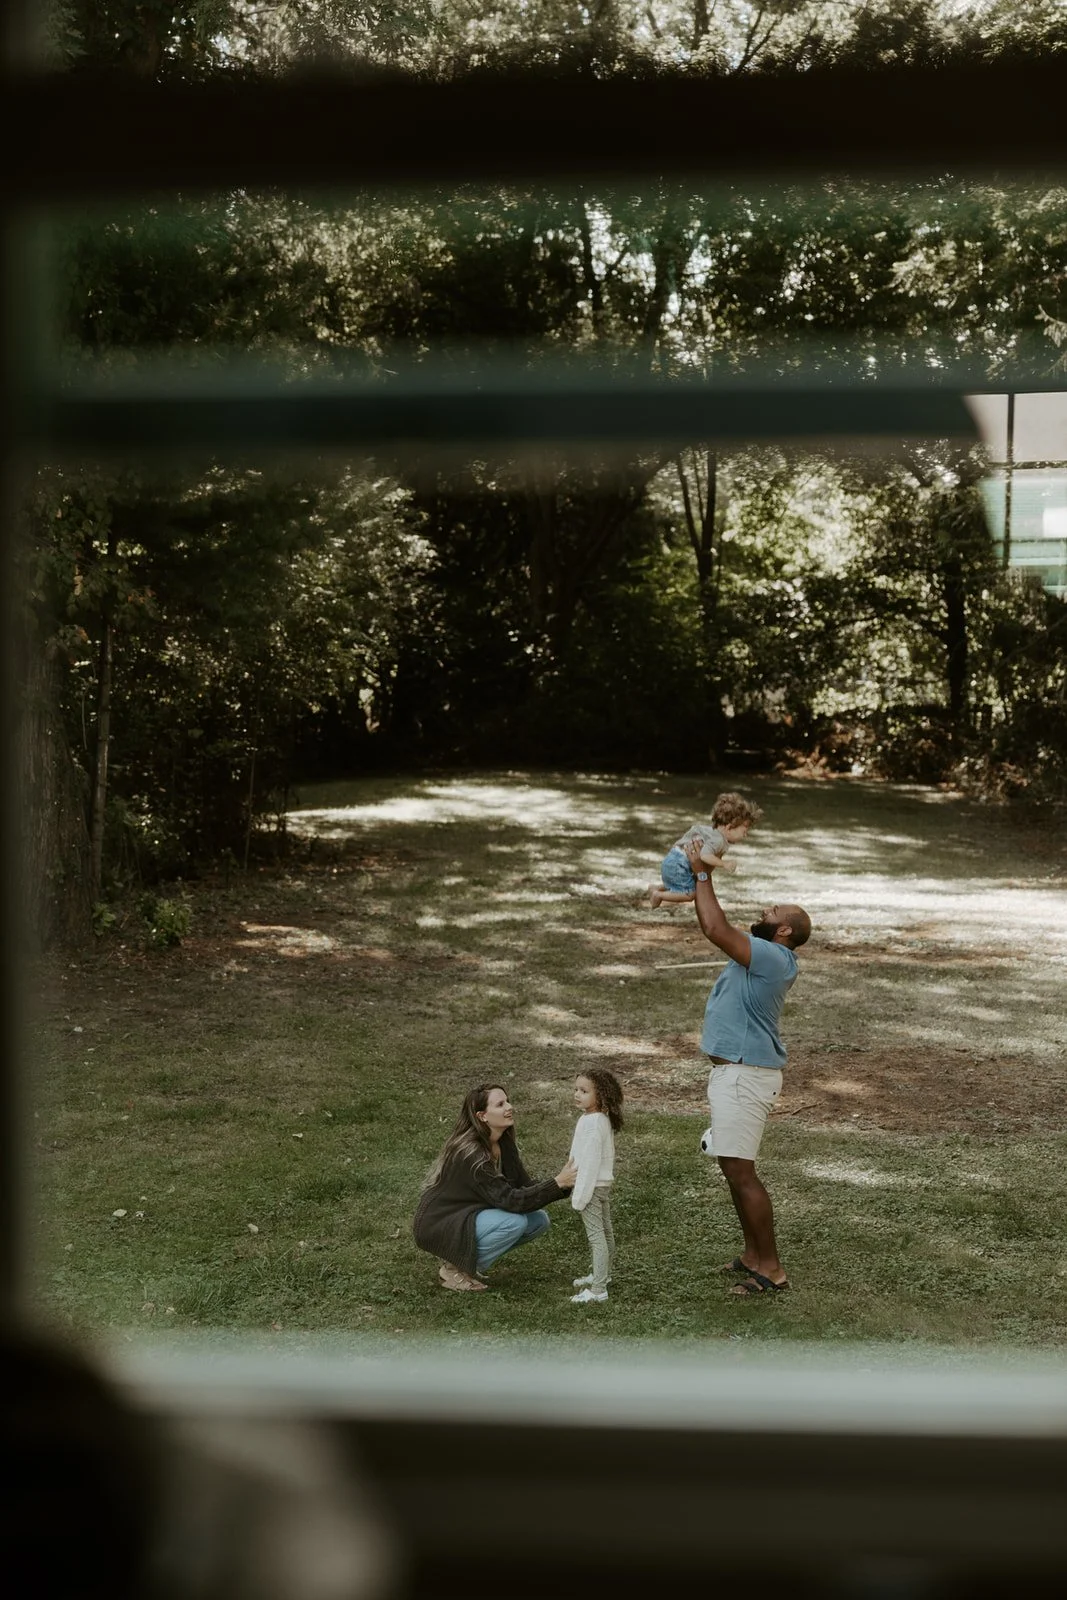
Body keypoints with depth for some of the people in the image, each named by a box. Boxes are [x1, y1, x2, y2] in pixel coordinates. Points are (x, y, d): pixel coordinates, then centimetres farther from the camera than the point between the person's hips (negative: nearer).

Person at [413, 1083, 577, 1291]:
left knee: (539, 1220, -3)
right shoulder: (470, 1153, -28)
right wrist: (558, 1183, -33)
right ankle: (454, 1269, -9)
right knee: (514, 1222, -28)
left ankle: (464, 1259, 7)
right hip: (440, 1226, -9)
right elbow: (510, 1200, -30)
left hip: (471, 1216, 9)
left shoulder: (504, 1142, -1)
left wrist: (565, 1183, -18)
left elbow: (525, 1186, -2)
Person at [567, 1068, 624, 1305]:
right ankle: (602, 1274, 38)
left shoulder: (592, 1124, -24)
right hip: (602, 1185, 11)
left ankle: (598, 1289, -10)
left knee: (596, 1235, -9)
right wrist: (579, 1190, 21)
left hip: (592, 1186, -11)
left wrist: (580, 1195, -20)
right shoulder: (603, 1119, 7)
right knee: (605, 1231, 22)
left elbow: (590, 1161, -25)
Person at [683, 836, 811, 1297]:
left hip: (745, 1075, -11)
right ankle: (753, 1253, 27)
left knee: (740, 1171, -9)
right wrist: (699, 878, 13)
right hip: (733, 1071, 11)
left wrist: (702, 875, -16)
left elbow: (715, 929, -25)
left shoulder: (772, 957, -19)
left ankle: (771, 1269, -5)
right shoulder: (759, 954, 11)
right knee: (733, 1168, 18)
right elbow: (716, 928, 22)